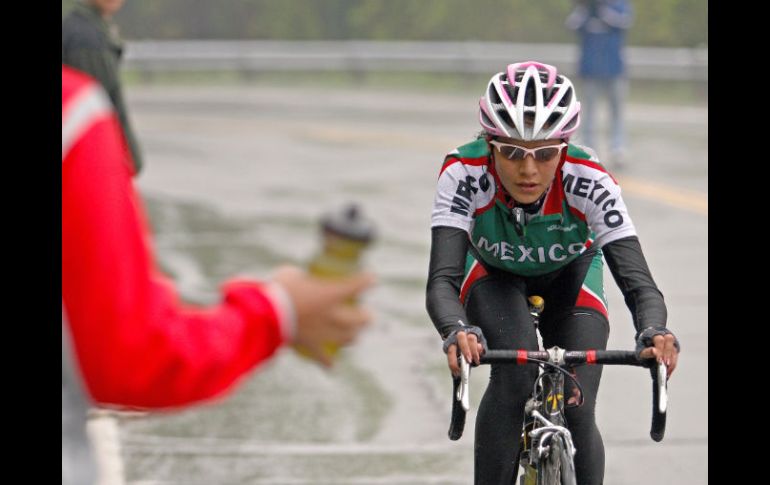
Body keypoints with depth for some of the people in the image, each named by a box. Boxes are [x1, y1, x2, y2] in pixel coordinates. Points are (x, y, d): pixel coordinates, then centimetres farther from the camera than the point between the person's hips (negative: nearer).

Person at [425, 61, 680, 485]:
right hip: (493, 275, -1)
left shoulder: (589, 182, -36)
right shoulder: (464, 174, -36)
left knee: (576, 413, -13)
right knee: (514, 373, -29)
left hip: (569, 275, 1)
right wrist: (457, 331, -65)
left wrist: (654, 333, -63)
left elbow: (637, 281, -41)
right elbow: (441, 281, -43)